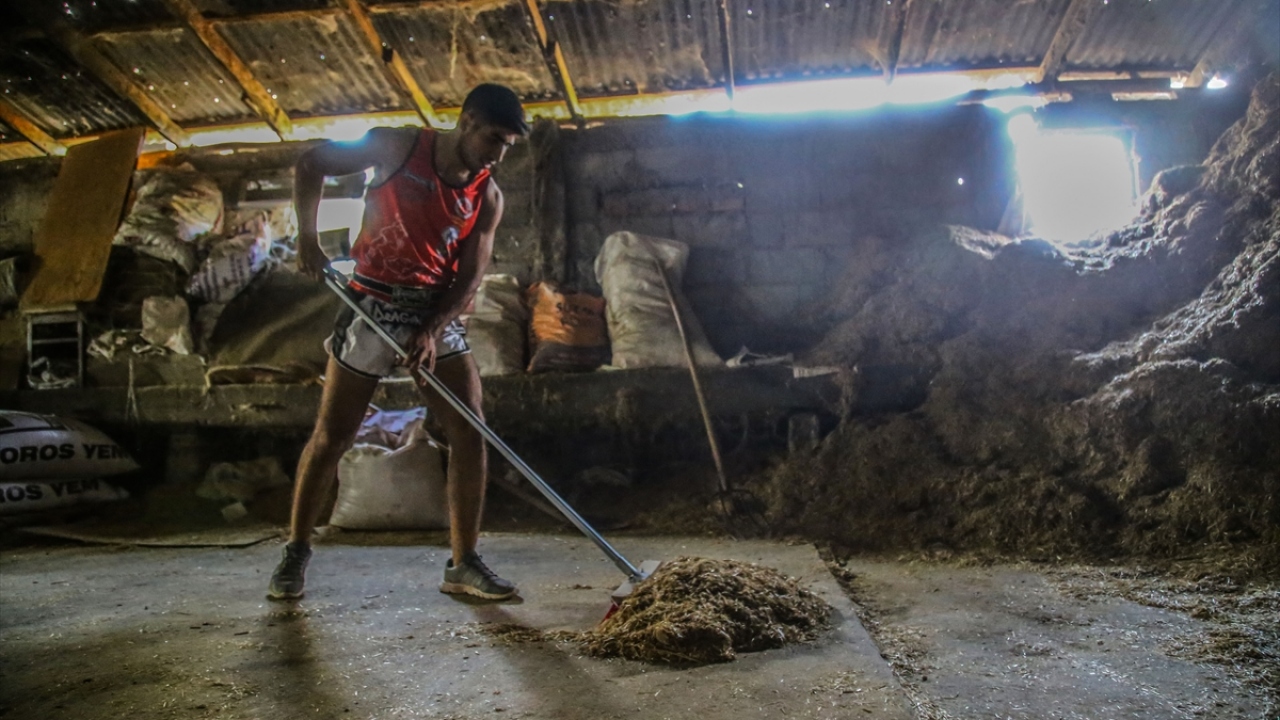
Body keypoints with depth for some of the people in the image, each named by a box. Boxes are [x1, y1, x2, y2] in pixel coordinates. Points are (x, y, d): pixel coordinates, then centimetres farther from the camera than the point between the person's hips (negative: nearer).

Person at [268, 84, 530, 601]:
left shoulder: (488, 197, 3)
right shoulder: (398, 147, -5)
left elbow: (470, 276, -1)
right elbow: (310, 165, 2)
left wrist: (433, 329, -16)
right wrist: (308, 237, -9)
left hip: (439, 316, 3)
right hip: (373, 306, -3)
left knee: (469, 434, -6)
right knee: (332, 437, 1)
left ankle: (463, 564, 4)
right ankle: (296, 552, 20)